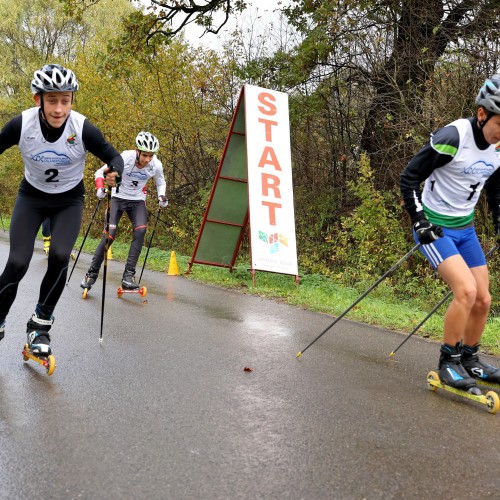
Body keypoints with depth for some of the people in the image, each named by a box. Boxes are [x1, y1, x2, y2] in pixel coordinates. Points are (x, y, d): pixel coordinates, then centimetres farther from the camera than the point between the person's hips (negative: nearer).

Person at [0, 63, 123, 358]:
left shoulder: (83, 128, -25)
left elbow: (113, 157, -13)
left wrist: (115, 173, -36)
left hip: (69, 201, 0)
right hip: (32, 197, 0)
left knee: (60, 256, -24)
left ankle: (40, 325, -3)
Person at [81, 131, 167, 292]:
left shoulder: (156, 165, -16)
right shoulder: (125, 158, -25)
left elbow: (160, 182, 8)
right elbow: (100, 172, -13)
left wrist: (161, 196, -11)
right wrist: (100, 188, -30)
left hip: (138, 201, 2)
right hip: (118, 198, -2)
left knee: (140, 231, -22)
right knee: (109, 235, -13)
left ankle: (128, 275, -17)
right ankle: (92, 273, 5)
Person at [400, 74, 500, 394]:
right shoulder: (452, 138, -22)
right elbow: (409, 178, -15)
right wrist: (420, 221, -18)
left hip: (465, 228, 7)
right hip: (435, 228, -7)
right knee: (466, 290, -21)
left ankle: (469, 360, 25)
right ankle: (448, 363, -5)